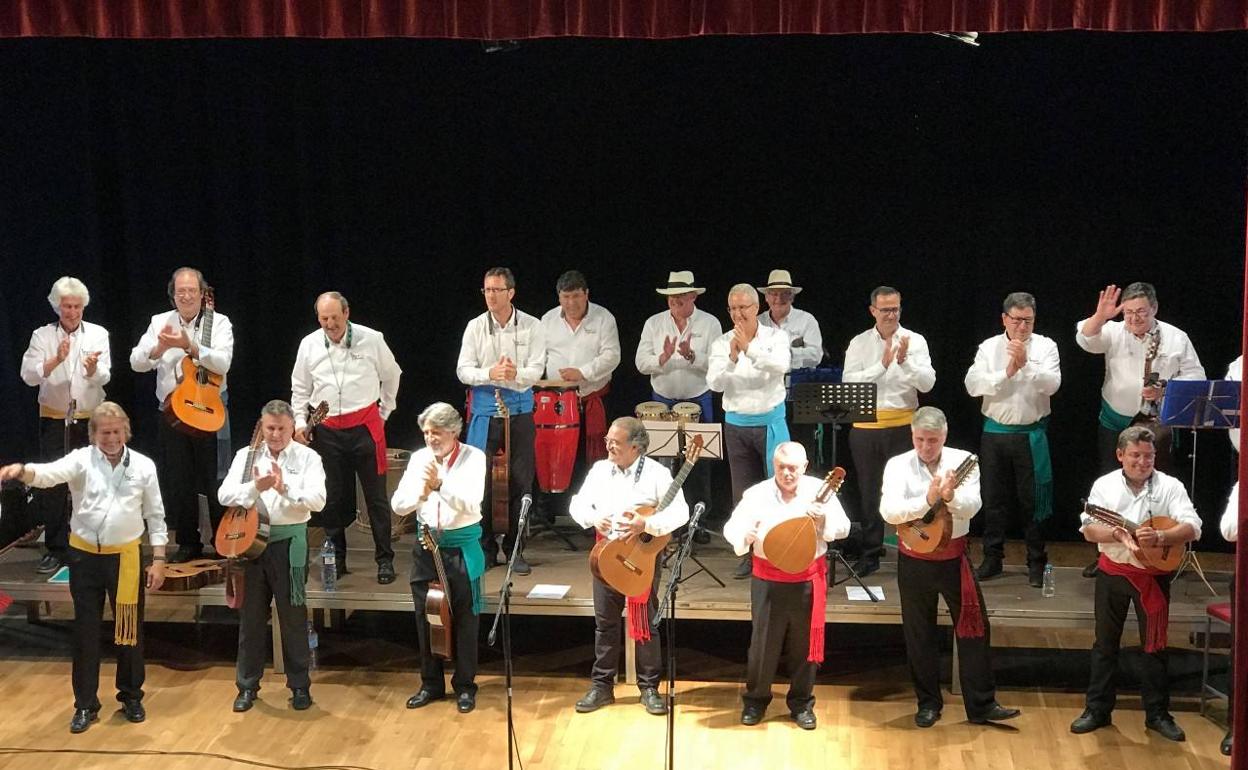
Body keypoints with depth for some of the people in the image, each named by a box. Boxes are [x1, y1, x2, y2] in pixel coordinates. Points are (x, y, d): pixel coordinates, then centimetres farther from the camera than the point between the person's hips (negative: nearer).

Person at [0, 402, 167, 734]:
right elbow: (50, 473, -24)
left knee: (130, 629, 8)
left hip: (126, 557, 0)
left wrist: (159, 559, -2)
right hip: (85, 557, 0)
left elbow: (155, 515, 3)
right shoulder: (81, 460, -5)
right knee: (86, 631, 6)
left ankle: (131, 696, 26)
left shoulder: (143, 466, -1)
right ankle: (85, 704, 18)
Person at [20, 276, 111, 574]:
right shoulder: (42, 336, 0)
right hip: (54, 420, 0)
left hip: (90, 420, 0)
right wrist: (56, 360, -28)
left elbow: (103, 378, -11)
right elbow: (29, 376, -12)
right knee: (53, 483, 0)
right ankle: (55, 549, 9)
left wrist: (93, 367, -34)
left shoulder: (98, 334, 1)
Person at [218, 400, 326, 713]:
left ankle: (300, 685, 18)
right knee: (251, 617, 10)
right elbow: (224, 495, -6)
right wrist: (255, 487, -23)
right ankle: (247, 685, 22)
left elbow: (317, 500, -14)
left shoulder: (307, 457, -3)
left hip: (289, 543, -2)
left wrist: (285, 489, -28)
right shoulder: (246, 455, 4)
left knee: (293, 617, 5)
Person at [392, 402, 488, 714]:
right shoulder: (419, 458, 3)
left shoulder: (473, 457, -8)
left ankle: (465, 686, 17)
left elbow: (471, 504, -19)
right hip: (426, 545, 4)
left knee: (464, 619, 4)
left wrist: (440, 484, -31)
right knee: (425, 617, 10)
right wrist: (421, 494, -21)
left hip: (462, 546, -4)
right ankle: (431, 684, 24)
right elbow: (398, 505, -2)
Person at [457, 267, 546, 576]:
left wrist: (516, 373, -27)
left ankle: (515, 549, 14)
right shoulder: (476, 327, 2)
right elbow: (463, 370, -1)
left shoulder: (532, 327, 0)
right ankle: (485, 548, 12)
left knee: (520, 480, 2)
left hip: (519, 410, 0)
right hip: (484, 409, 0)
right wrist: (490, 373, -21)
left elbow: (536, 370, -5)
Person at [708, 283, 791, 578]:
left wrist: (749, 347, -27)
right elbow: (715, 383, -10)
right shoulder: (722, 343, 2)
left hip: (770, 422, -2)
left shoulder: (775, 337, -2)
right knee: (743, 492, 8)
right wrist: (732, 359, -25)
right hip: (737, 424, 3)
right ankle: (749, 553, 17)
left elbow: (780, 366, -22)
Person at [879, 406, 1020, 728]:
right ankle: (928, 703, 24)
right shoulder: (898, 466, -7)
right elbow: (889, 511, -21)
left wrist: (950, 496, -37)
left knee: (974, 628, 3)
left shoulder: (963, 461, -4)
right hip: (914, 560, 0)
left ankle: (982, 705, 14)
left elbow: (971, 507, -16)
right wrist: (928, 500, -34)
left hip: (954, 556, 1)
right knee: (919, 634, 10)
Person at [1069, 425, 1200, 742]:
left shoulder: (1170, 487, -6)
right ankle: (1097, 709, 18)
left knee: (1154, 644, 6)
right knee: (1105, 642, 9)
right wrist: (1118, 534, -27)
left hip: (1154, 573, -1)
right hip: (1113, 570, 1)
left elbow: (1192, 528, -15)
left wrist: (1159, 536, -31)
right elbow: (1089, 530, -8)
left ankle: (1157, 713, 17)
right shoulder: (1105, 485, -2)